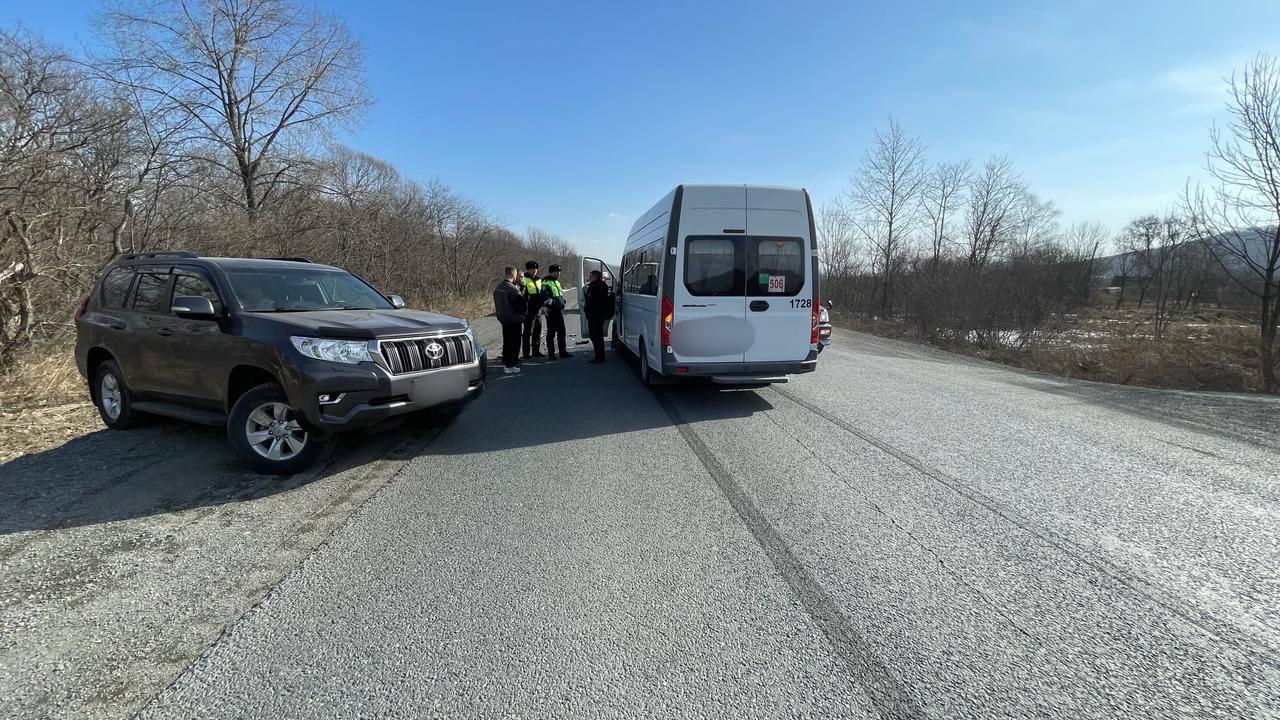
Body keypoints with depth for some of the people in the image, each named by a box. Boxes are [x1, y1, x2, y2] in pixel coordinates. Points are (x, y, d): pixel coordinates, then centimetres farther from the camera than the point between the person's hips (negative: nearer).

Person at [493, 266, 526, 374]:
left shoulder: (498, 288, 8)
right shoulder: (513, 288, -20)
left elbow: (497, 303, 17)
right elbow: (522, 303, -18)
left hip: (503, 318, 9)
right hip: (514, 319, -9)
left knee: (506, 341, 18)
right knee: (514, 342, -2)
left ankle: (505, 363, 27)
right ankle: (510, 366, -1)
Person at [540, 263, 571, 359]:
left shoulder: (557, 282, 18)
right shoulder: (546, 283, -12)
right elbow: (545, 298, -21)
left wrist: (562, 303, 17)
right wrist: (555, 303, -21)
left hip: (559, 311, 9)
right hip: (551, 312, -9)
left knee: (561, 332, 13)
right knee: (551, 333, -2)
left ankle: (563, 352, 21)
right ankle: (551, 353, 4)